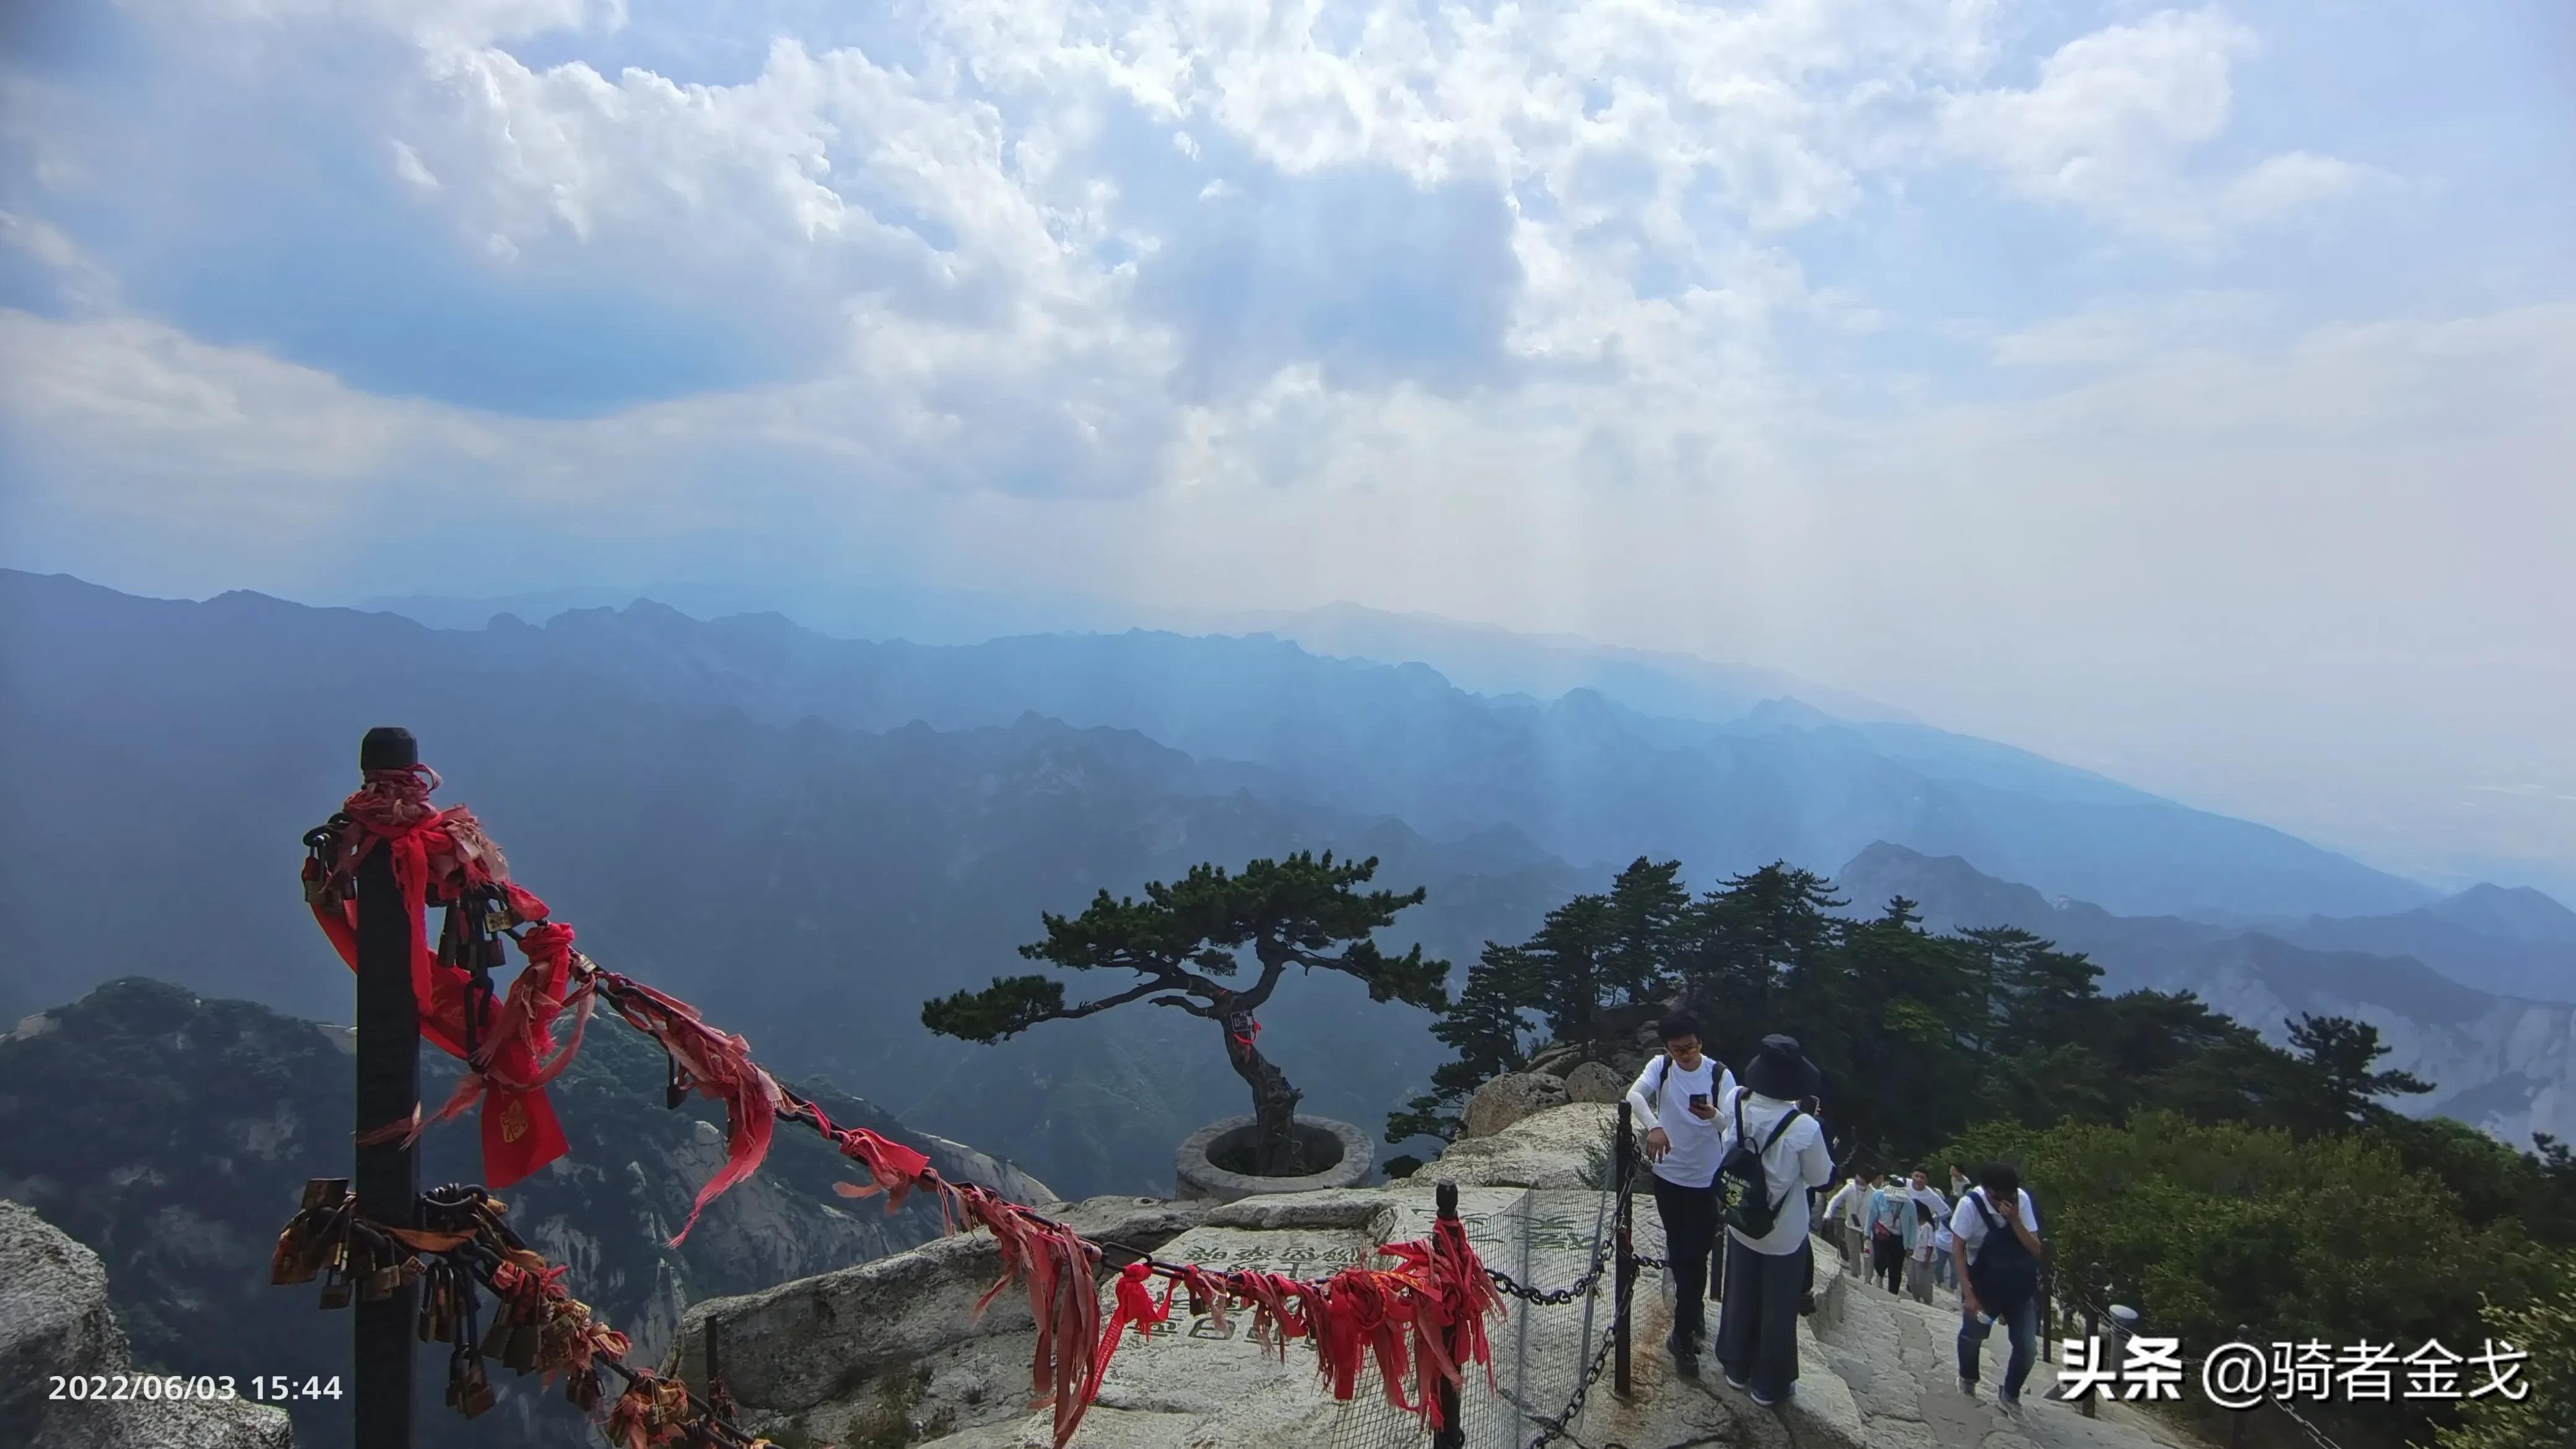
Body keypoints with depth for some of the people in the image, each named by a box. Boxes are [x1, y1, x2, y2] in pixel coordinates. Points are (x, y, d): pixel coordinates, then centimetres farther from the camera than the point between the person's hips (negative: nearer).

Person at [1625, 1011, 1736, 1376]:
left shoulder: (1720, 1075, -14)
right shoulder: (1660, 1067, -9)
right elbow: (1634, 1095, -27)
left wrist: (1714, 1116, -41)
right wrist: (1654, 1126, -46)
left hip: (1706, 1180, -3)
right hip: (1668, 1175, 3)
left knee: (1695, 1257, -2)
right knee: (1679, 1252, 19)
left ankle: (1683, 1335, 11)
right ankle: (1695, 1309, 45)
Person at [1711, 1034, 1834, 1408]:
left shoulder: (1735, 1103, -19)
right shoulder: (1804, 1128, -31)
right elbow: (1821, 1178, -13)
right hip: (1785, 1234, -4)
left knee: (1740, 1298, 24)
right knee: (1778, 1308, 17)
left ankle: (1737, 1368, 41)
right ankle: (1769, 1385, 33)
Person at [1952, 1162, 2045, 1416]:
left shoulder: (2022, 1200, -17)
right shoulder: (1970, 1205, -25)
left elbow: (2035, 1250, -14)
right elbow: (1958, 1250, -17)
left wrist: (2014, 1220, -30)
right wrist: (1968, 1294, -20)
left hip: (2021, 1288, 2)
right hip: (1984, 1287, -2)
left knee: (2028, 1348, 1)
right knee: (1972, 1336, 15)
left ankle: (2009, 1395, 28)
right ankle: (1967, 1380, 46)